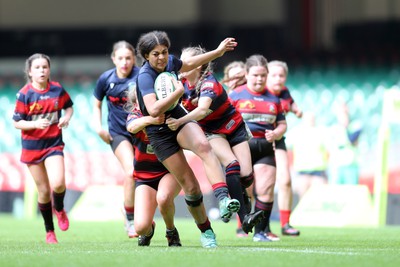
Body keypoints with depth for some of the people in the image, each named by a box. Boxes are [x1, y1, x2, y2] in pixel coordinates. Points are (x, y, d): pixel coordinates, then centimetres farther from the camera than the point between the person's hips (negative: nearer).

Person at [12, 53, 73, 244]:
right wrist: (35, 124, -23)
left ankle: (59, 209, 13)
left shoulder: (57, 90, -2)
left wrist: (66, 118, -6)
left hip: (54, 144, 0)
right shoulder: (24, 94, -8)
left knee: (58, 183, -22)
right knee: (43, 190, 4)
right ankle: (49, 231, 22)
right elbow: (17, 122, -6)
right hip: (32, 147, 0)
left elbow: (69, 107, 16)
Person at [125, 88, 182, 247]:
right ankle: (149, 230, 25)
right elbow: (132, 126, -31)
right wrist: (150, 119, -53)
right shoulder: (135, 115, -7)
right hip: (144, 176, 1)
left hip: (169, 171, -1)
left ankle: (171, 231, -3)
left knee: (163, 197, -36)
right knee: (141, 227, -16)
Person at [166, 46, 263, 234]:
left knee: (246, 176, -14)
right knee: (232, 164, -28)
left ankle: (240, 194, 26)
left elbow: (202, 110, -44)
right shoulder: (182, 83, -9)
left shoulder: (209, 83, -26)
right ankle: (244, 217, -36)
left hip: (234, 127, -2)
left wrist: (180, 121, -58)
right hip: (211, 132, 2)